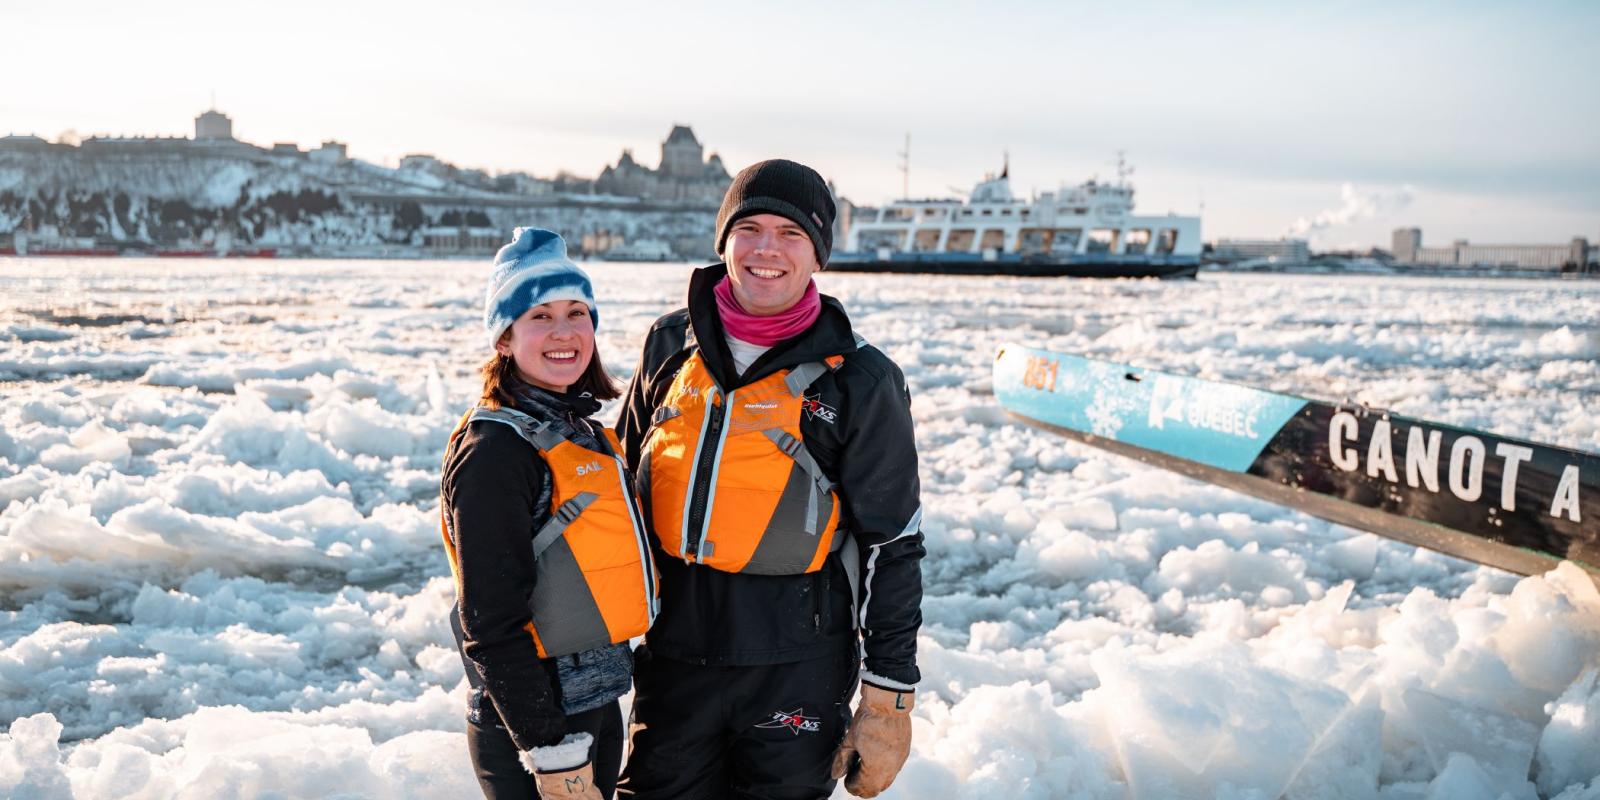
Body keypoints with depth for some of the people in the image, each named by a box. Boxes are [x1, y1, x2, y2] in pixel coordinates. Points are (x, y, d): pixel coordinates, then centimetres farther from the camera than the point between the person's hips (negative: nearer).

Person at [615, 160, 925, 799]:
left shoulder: (859, 382, -7)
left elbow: (892, 546, -5)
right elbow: (625, 481, 15)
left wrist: (889, 703, -5)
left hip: (795, 667, -3)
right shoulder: (671, 345, 3)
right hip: (670, 653, 3)